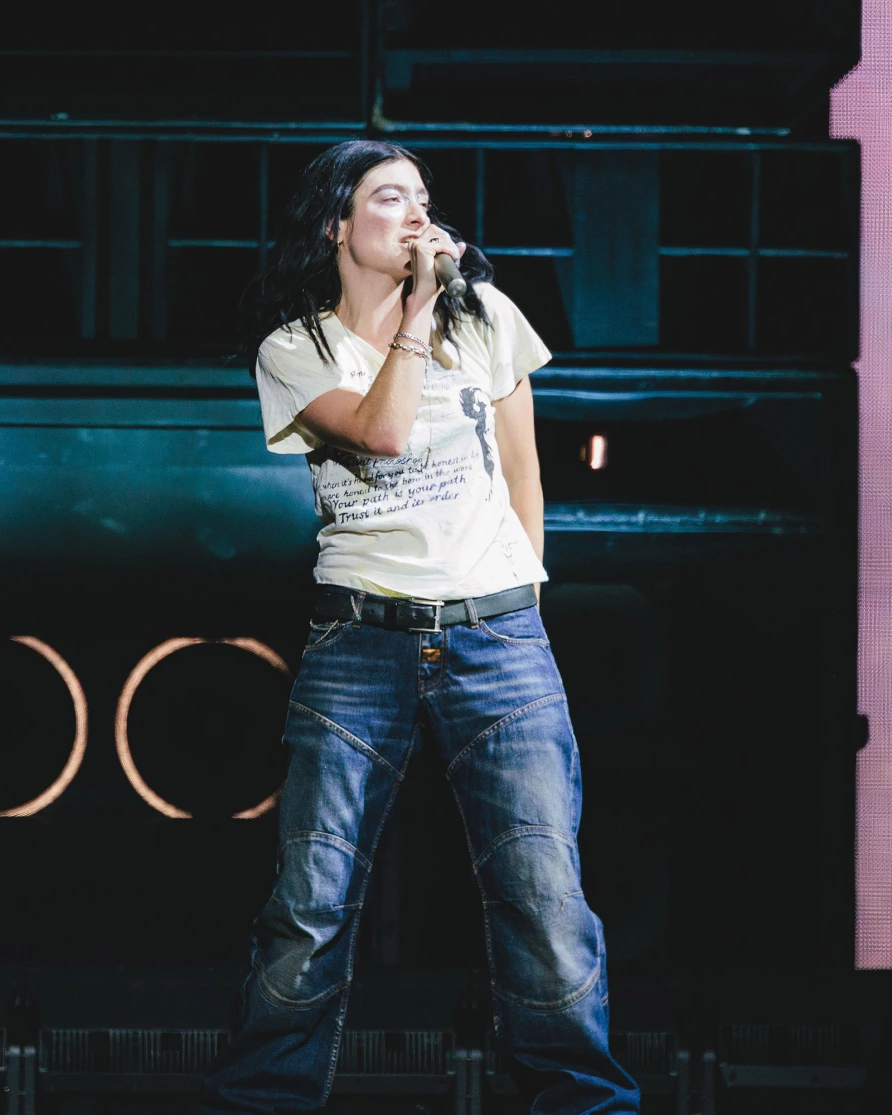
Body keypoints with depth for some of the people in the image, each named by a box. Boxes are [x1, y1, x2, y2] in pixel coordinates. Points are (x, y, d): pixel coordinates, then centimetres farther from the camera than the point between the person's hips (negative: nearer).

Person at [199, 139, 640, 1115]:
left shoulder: (486, 318, 12)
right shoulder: (294, 349, 6)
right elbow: (380, 431, -12)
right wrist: (417, 306, -7)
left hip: (497, 634, 1)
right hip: (359, 642, -1)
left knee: (542, 894, -8)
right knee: (310, 904, -4)